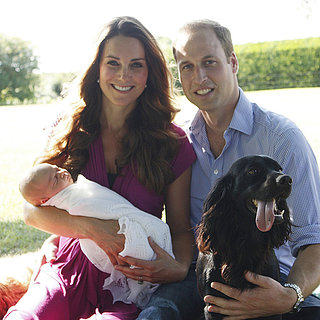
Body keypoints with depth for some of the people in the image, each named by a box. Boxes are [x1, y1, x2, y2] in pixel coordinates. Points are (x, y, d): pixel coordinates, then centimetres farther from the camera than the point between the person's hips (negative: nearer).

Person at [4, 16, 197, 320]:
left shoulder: (173, 142, 1)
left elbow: (181, 228, 6)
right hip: (69, 273, 1)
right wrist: (91, 228, -16)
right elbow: (31, 208, 1)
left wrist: (180, 268, -17)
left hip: (131, 283, -1)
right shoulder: (70, 130, 6)